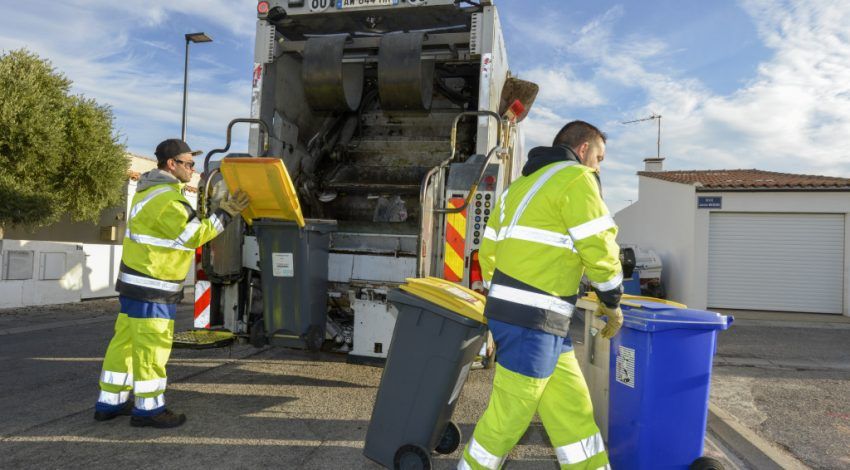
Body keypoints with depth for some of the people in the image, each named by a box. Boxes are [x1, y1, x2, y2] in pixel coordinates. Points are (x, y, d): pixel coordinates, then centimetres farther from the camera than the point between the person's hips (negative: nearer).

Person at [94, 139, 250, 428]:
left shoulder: (151, 189, 13)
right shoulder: (166, 199, -20)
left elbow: (185, 225, 18)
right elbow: (194, 236, -17)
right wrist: (225, 214, -14)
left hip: (136, 282, 10)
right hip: (152, 287, -10)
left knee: (126, 340, 14)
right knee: (152, 345, -2)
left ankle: (110, 402, 24)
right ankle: (148, 408, 8)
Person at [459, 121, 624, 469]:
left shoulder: (522, 184, 20)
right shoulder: (575, 179, -6)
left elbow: (488, 249, 20)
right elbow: (599, 248, -10)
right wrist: (612, 301, 5)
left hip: (511, 309, 10)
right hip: (533, 319, -10)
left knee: (571, 406, 14)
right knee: (510, 414, 3)